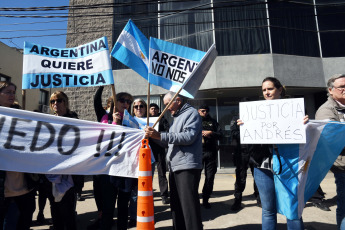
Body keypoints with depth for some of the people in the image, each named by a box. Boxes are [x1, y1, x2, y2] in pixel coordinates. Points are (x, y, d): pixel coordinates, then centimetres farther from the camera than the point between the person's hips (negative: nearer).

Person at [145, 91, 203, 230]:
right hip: (174, 167, 9)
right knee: (176, 205, 16)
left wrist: (160, 136, -25)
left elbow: (189, 136, -21)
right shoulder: (176, 117, 24)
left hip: (187, 167, -9)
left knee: (189, 205, -7)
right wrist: (154, 137, 13)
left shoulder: (191, 113, -4)